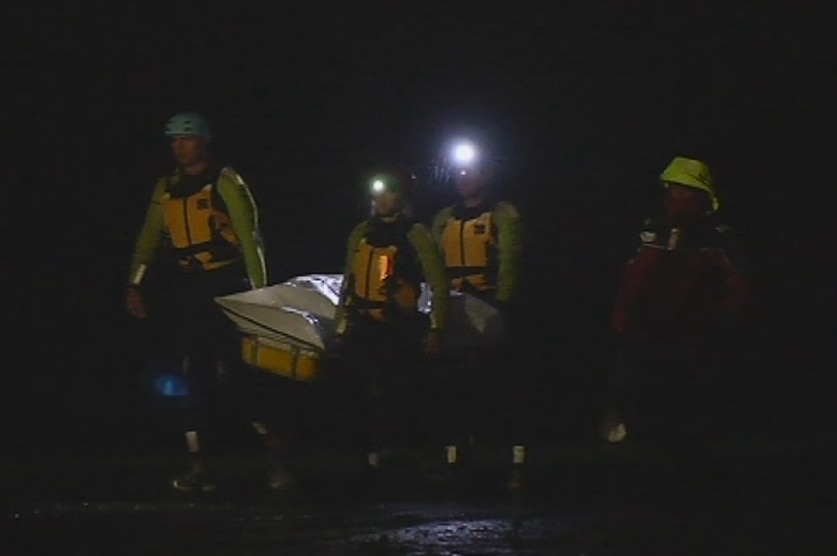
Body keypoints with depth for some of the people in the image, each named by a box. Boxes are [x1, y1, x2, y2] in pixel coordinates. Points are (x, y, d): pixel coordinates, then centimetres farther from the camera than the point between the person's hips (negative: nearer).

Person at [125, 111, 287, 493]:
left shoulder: (225, 183, -3)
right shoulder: (166, 189, 14)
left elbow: (249, 238, -6)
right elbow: (148, 239, 15)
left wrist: (259, 290, -11)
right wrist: (135, 286, 5)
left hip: (226, 289, -6)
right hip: (186, 291, 6)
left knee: (232, 373, -13)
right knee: (194, 376, 3)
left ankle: (278, 456, -5)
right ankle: (199, 466, 4)